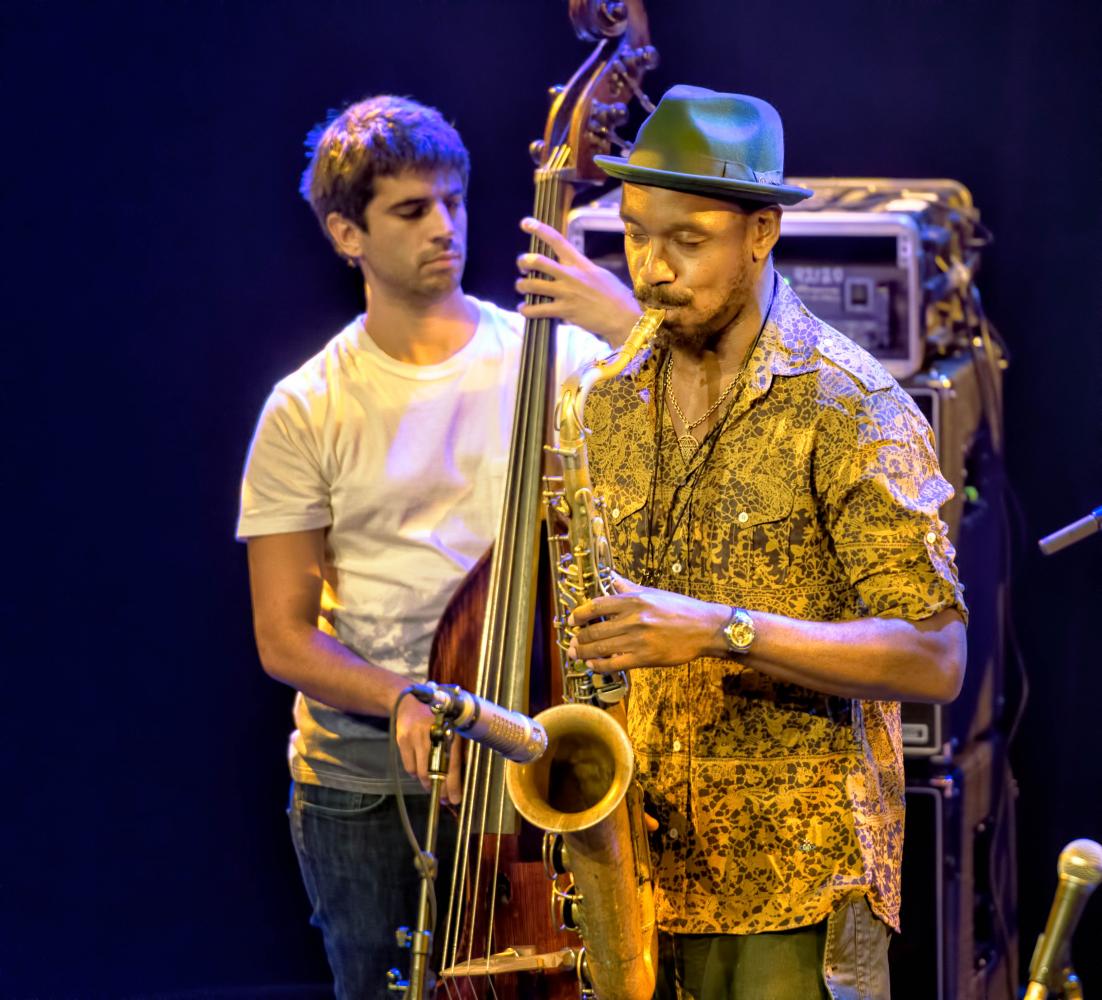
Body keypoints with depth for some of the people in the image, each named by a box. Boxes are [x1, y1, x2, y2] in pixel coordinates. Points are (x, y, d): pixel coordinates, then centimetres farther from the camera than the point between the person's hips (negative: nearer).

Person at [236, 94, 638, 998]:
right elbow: (284, 638, -1)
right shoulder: (307, 411, 0)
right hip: (363, 790, 0)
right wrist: (400, 701, -18)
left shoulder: (556, 357, 0)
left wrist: (639, 332, -26)